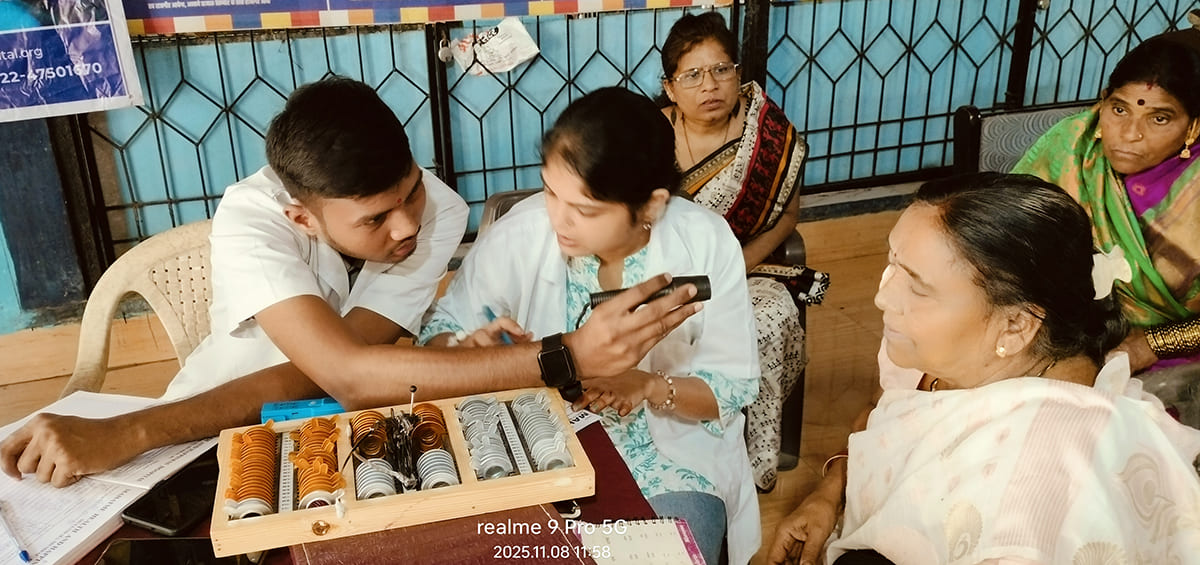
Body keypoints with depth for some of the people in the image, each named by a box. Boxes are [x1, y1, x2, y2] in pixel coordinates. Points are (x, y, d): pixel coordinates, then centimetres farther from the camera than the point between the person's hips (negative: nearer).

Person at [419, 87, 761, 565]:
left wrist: (651, 387, -27)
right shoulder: (518, 235, -17)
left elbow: (733, 384, -8)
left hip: (672, 459, 0)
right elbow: (439, 333, -5)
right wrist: (467, 348, -28)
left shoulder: (706, 245, -16)